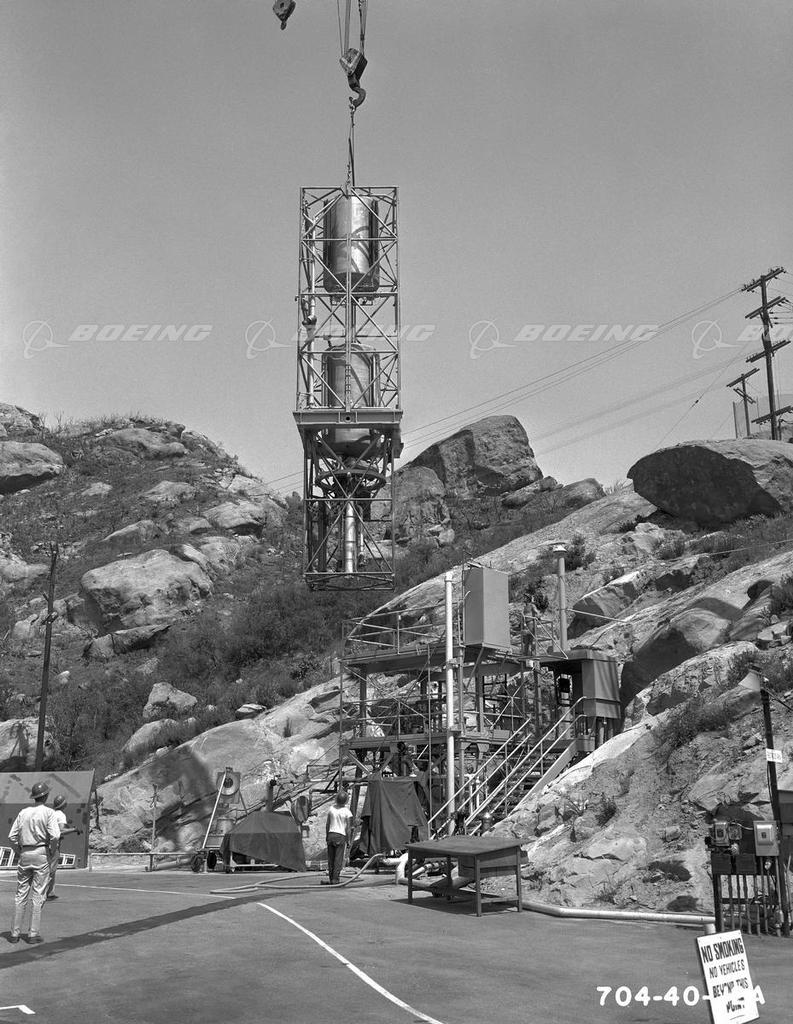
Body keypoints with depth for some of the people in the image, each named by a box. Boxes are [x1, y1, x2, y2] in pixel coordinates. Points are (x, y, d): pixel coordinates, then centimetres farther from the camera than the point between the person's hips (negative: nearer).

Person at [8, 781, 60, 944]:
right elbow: (55, 835, -18)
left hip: (24, 855, 4)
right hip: (41, 854, -4)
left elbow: (12, 836, 5)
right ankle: (33, 934, 1)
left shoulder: (23, 812, 7)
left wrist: (20, 852, 14)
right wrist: (51, 849, -1)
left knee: (21, 894, 10)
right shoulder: (48, 812, -7)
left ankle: (15, 933, 11)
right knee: (38, 895, 1)